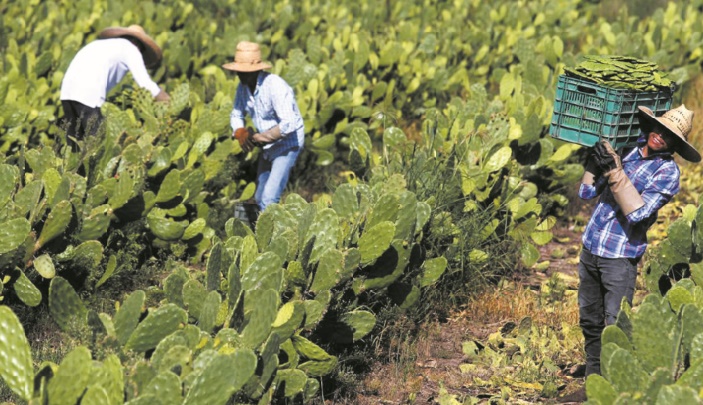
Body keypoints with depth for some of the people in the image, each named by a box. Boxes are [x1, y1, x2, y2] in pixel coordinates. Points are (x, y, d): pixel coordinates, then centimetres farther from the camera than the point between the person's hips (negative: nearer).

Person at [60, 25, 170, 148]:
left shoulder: (103, 44, 33)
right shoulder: (132, 49, 13)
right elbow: (146, 84, 3)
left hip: (67, 88, 7)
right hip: (88, 93, -7)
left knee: (74, 145, 11)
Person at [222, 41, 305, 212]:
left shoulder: (275, 87, -28)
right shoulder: (243, 87, -4)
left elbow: (289, 124, -34)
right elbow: (236, 115, 10)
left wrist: (259, 137, -25)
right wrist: (240, 134, -13)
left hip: (287, 145, -8)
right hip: (267, 146, 8)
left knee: (269, 199, -17)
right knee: (259, 198, 14)